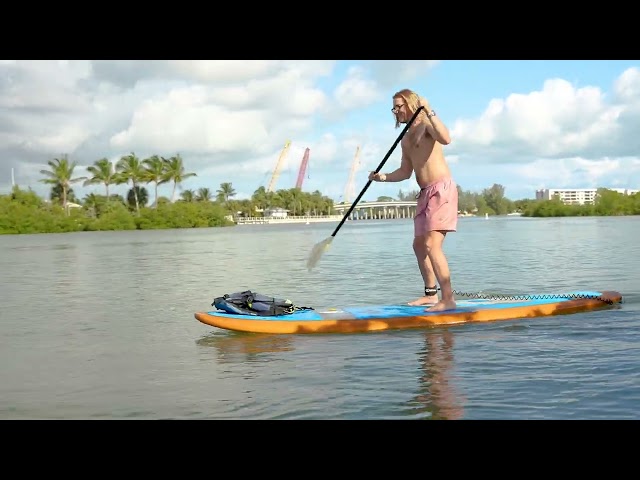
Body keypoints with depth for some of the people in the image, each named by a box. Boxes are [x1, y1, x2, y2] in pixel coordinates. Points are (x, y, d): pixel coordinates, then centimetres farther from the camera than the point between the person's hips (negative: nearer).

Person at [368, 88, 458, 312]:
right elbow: (405, 171, 20)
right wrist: (384, 177, 5)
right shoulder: (405, 139, 19)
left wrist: (429, 112, -27)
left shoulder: (426, 124, -7)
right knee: (419, 245, 14)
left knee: (432, 245, -18)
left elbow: (446, 138, -28)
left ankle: (448, 299, -16)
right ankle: (431, 294, 26)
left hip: (442, 189, -10)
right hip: (425, 193, 10)